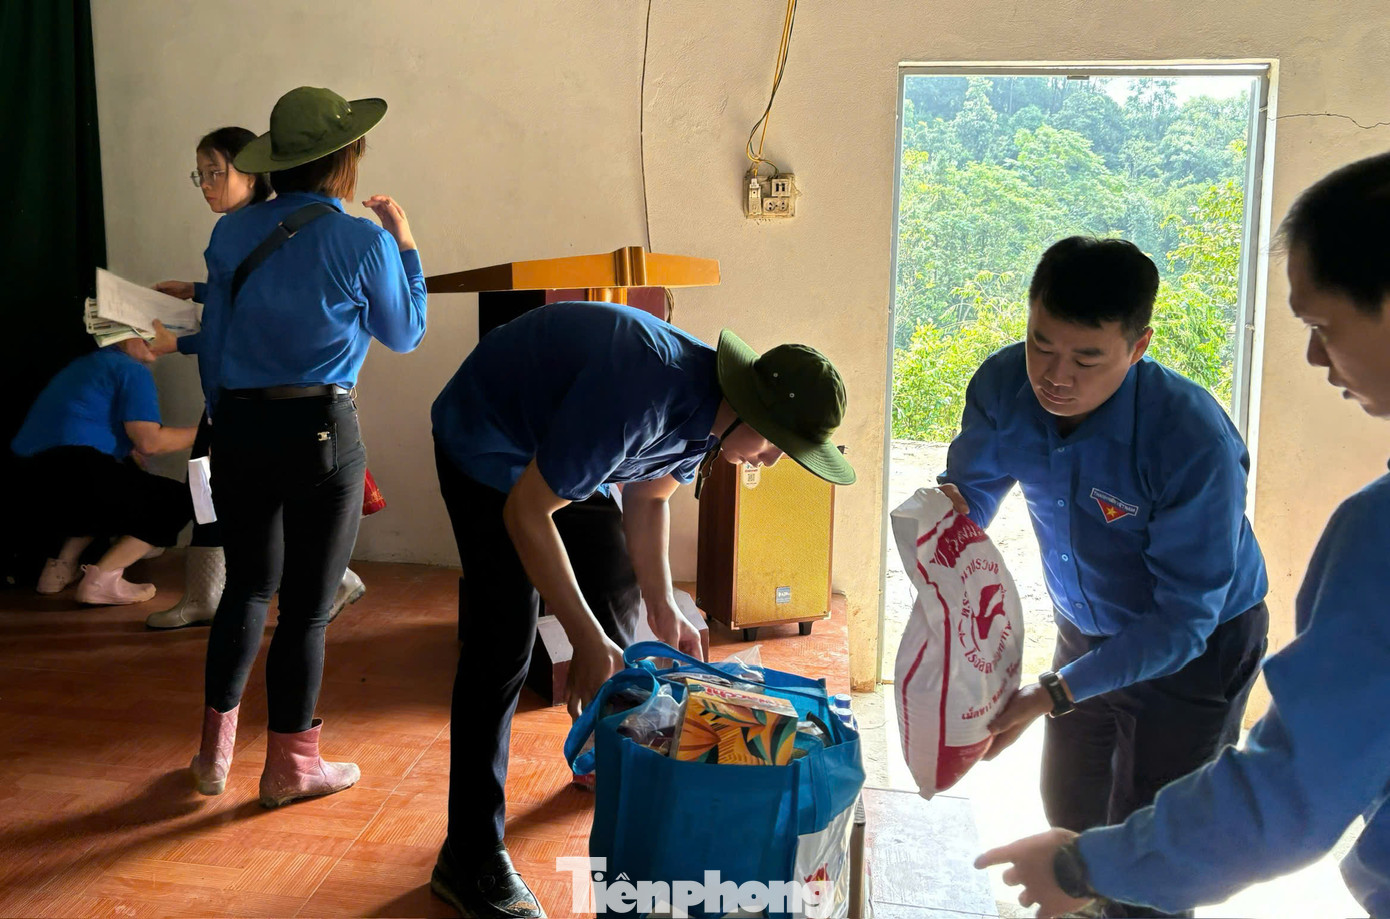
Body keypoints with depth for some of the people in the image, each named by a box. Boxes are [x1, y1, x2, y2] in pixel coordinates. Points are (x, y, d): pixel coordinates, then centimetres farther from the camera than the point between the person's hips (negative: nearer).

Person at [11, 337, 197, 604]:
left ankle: (60, 566, 23)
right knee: (178, 501, 2)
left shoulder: (89, 363, 28)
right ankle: (103, 578, -8)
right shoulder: (132, 370, 0)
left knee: (128, 488, 34)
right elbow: (149, 442, -8)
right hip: (69, 470, -9)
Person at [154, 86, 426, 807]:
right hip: (321, 431, -5)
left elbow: (212, 344, 10)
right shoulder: (365, 242, -8)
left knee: (248, 586, 19)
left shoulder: (232, 233, 4)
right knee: (307, 605, 6)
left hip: (238, 430, 5)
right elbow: (405, 334, 6)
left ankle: (214, 753, 27)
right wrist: (405, 244, 16)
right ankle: (291, 766, 19)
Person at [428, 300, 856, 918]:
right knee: (503, 642, -14)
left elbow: (647, 497, 3)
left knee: (618, 593, 15)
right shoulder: (640, 396, -39)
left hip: (566, 446, 8)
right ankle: (470, 860, -6)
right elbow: (526, 511, -33)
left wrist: (664, 608, -5)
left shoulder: (708, 406, -12)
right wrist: (585, 639, -31)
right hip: (488, 444, -8)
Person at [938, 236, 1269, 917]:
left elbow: (1182, 622, -31)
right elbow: (973, 486, -5)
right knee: (1070, 811, 24)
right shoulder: (1004, 387, -22)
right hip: (1085, 628, 6)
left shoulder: (1194, 444, -37)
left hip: (1196, 648, -5)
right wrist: (947, 510, -30)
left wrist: (1054, 694, -36)